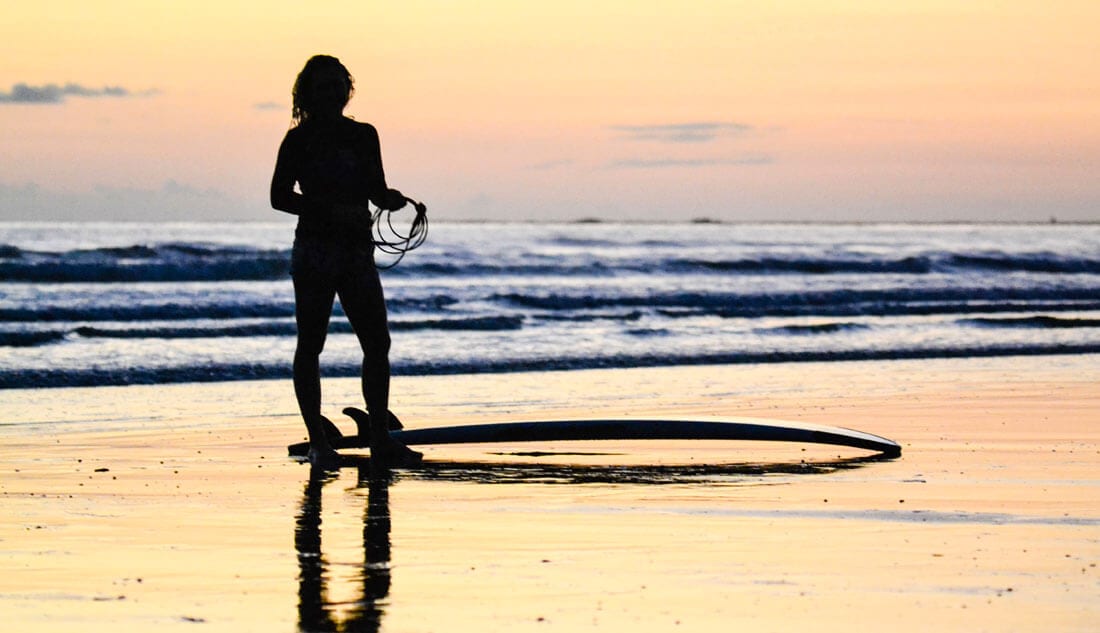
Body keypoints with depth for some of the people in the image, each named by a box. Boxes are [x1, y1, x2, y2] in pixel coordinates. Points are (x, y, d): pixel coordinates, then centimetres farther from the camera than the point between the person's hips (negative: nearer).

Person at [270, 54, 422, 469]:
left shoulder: (364, 136, 12)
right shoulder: (299, 140, -1)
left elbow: (376, 191, 15)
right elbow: (280, 196, -5)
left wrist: (391, 199, -9)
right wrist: (331, 211, -17)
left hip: (358, 249, 5)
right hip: (315, 250, -5)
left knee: (377, 343, 0)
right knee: (311, 344, -1)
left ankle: (380, 439, 5)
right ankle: (318, 441, 4)